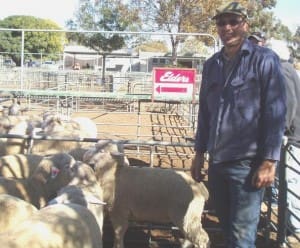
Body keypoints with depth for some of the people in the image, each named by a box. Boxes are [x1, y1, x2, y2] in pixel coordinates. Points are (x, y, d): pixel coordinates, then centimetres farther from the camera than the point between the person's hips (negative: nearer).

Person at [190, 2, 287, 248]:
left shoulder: (264, 59, -6)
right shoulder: (212, 64, 11)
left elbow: (275, 113, -10)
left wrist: (269, 161, -15)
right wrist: (199, 153, 14)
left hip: (248, 162, -6)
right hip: (217, 162, 6)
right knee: (227, 228, 17)